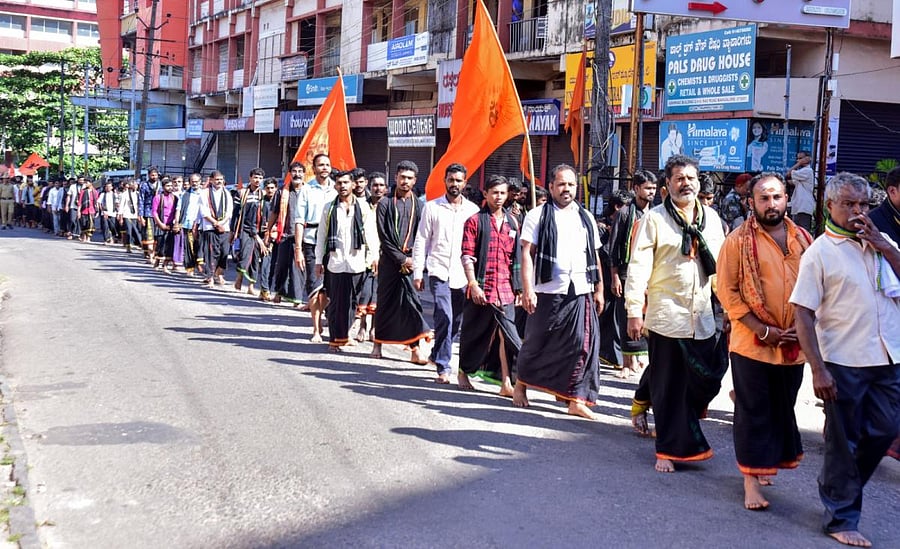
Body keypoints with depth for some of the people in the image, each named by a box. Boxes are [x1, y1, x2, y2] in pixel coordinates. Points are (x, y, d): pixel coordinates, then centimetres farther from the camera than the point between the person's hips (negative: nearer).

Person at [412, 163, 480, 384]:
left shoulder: (473, 210, 8)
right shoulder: (432, 207, 4)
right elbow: (421, 241, 4)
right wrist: (417, 273, -1)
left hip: (462, 274, 3)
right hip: (439, 272, -3)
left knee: (455, 321, 11)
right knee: (445, 317, -15)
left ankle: (436, 355, 33)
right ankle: (443, 367, -10)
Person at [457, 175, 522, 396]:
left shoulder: (512, 221, 12)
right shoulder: (475, 221, -1)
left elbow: (516, 257, 16)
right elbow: (467, 256, -6)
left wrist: (518, 286, 14)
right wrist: (473, 284, -15)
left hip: (505, 288, 3)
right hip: (481, 288, -3)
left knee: (505, 335, -3)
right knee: (474, 333, 10)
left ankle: (506, 382, -1)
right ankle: (464, 371, 30)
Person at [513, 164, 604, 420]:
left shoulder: (586, 218, 15)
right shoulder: (537, 216, 2)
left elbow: (595, 256, 18)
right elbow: (527, 253, -5)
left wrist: (599, 290, 13)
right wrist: (527, 290, -13)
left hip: (581, 293, 3)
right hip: (548, 292, -3)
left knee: (582, 346, -3)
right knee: (537, 342, 9)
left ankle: (576, 399, 2)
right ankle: (521, 385, 30)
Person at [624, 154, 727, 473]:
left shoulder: (711, 218, 12)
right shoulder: (654, 219, -3)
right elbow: (639, 266, -7)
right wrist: (634, 311, -13)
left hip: (703, 318, 4)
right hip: (666, 317, -4)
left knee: (707, 379, 5)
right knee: (668, 386, 3)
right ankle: (670, 450, 15)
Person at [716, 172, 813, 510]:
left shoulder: (802, 239, 7)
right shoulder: (739, 240, -6)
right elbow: (727, 291, -8)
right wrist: (763, 330, -14)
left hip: (794, 345, 4)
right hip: (752, 343, -4)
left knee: (782, 410, 15)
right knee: (754, 412, 1)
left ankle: (765, 463, 33)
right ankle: (752, 481, 8)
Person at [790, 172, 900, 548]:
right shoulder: (819, 252, -6)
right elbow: (804, 314, -9)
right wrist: (818, 369, -15)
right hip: (844, 363, -5)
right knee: (843, 441, 6)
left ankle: (838, 485, 36)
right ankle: (841, 519, 20)